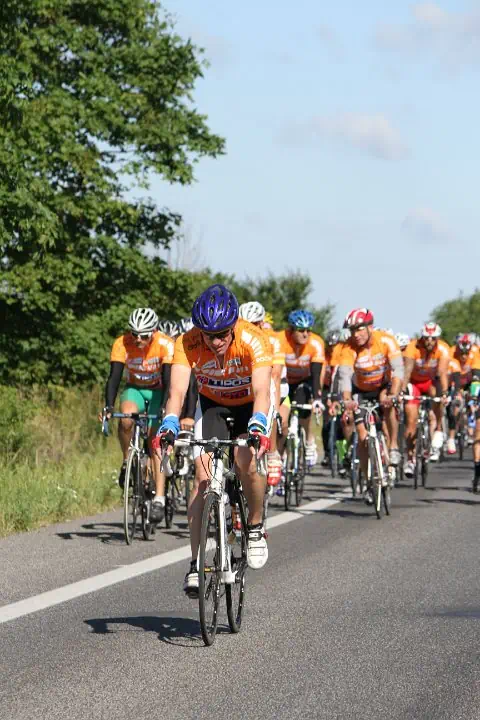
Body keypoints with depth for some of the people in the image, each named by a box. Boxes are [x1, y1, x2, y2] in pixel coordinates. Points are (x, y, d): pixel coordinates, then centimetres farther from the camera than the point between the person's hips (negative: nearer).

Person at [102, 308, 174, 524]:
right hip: (134, 389, 1)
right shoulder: (122, 344, -22)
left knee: (156, 441, -16)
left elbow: (169, 380, -29)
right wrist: (108, 406, -42)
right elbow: (114, 377, -27)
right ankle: (127, 461, -8)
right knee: (126, 418, -33)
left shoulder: (165, 345, -26)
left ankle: (159, 499, -17)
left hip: (158, 391, -1)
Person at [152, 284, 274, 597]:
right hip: (212, 404, 2)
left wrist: (258, 425, -63)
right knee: (203, 475, -14)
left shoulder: (254, 341, -34)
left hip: (250, 404, -2)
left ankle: (256, 527, 0)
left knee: (247, 463, -27)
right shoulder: (188, 343, -29)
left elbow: (261, 391, -44)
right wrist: (170, 424, -57)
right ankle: (196, 562, -11)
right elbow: (178, 390, -38)